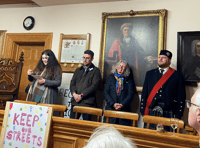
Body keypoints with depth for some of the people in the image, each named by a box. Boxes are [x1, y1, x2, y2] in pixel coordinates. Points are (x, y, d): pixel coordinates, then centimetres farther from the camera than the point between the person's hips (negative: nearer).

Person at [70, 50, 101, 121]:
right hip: (75, 101, 5)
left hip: (87, 102, -4)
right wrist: (74, 93, -8)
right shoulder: (78, 70, 19)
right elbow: (72, 83, 12)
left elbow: (94, 86, -9)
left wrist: (81, 95, -12)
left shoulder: (96, 71, 2)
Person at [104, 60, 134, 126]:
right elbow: (106, 92, 5)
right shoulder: (111, 77, 12)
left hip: (124, 109, 0)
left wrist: (122, 105, -12)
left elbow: (130, 94, 2)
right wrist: (113, 104, -9)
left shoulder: (128, 79, 11)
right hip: (110, 108, 1)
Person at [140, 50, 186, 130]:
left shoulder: (177, 75, 4)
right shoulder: (150, 73, 11)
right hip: (150, 113, 2)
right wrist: (143, 111, 0)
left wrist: (178, 115, -6)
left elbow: (181, 97, 1)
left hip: (168, 114, -2)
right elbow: (144, 93, 8)